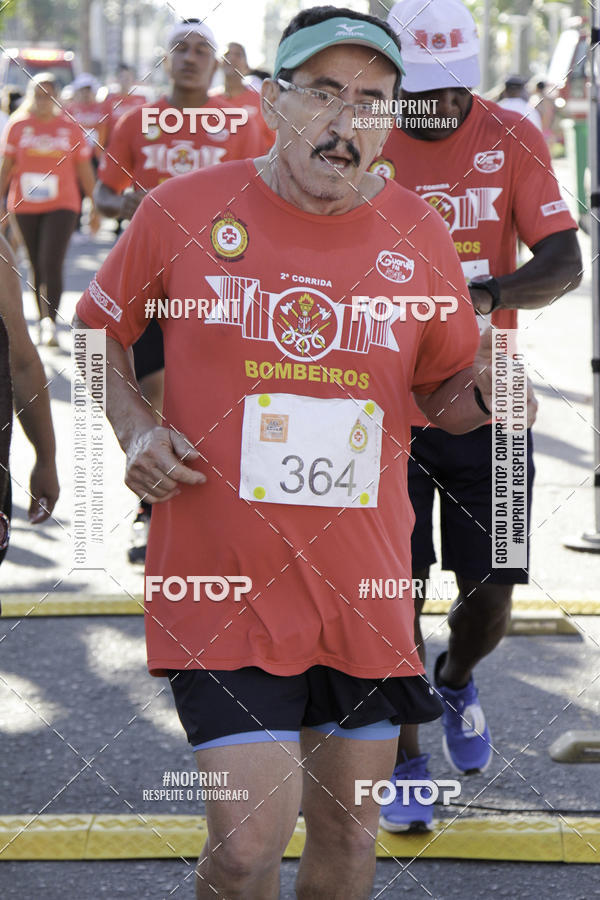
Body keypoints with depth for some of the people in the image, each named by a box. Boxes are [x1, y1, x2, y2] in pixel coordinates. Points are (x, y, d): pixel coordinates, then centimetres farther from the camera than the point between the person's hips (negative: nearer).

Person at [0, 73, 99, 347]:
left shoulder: (69, 127, 3)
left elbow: (84, 169, 10)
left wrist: (95, 204, 12)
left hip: (62, 205, -2)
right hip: (25, 207, 2)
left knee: (52, 263, -16)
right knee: (37, 266, 9)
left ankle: (50, 322, -18)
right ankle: (44, 321, 22)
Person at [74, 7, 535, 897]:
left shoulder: (417, 235, 3)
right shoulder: (183, 211, -5)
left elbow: (445, 394, 15)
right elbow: (97, 332, 10)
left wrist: (485, 390, -8)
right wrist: (134, 428, -6)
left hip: (364, 590, 3)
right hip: (223, 585, -3)